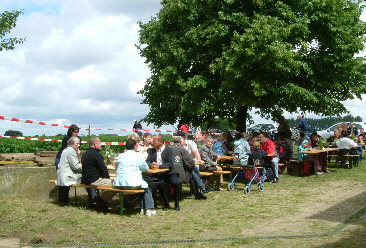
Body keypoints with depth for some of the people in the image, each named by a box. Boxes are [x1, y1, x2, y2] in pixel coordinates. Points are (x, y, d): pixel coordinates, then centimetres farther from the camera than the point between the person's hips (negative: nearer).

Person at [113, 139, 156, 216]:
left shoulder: (120, 156, 12)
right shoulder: (139, 156, -1)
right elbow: (146, 169, 9)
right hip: (132, 184, -6)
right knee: (146, 188, 20)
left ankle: (142, 209, 25)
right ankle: (148, 209, 14)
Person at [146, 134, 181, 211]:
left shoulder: (169, 150, -2)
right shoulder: (151, 150, 10)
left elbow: (171, 164, -12)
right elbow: (147, 162, 3)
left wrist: (158, 166, -22)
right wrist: (151, 165, -21)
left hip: (169, 172, -1)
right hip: (158, 174, 1)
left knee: (176, 183, -27)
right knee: (161, 183, -30)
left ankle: (176, 204, -5)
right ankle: (166, 204, -13)